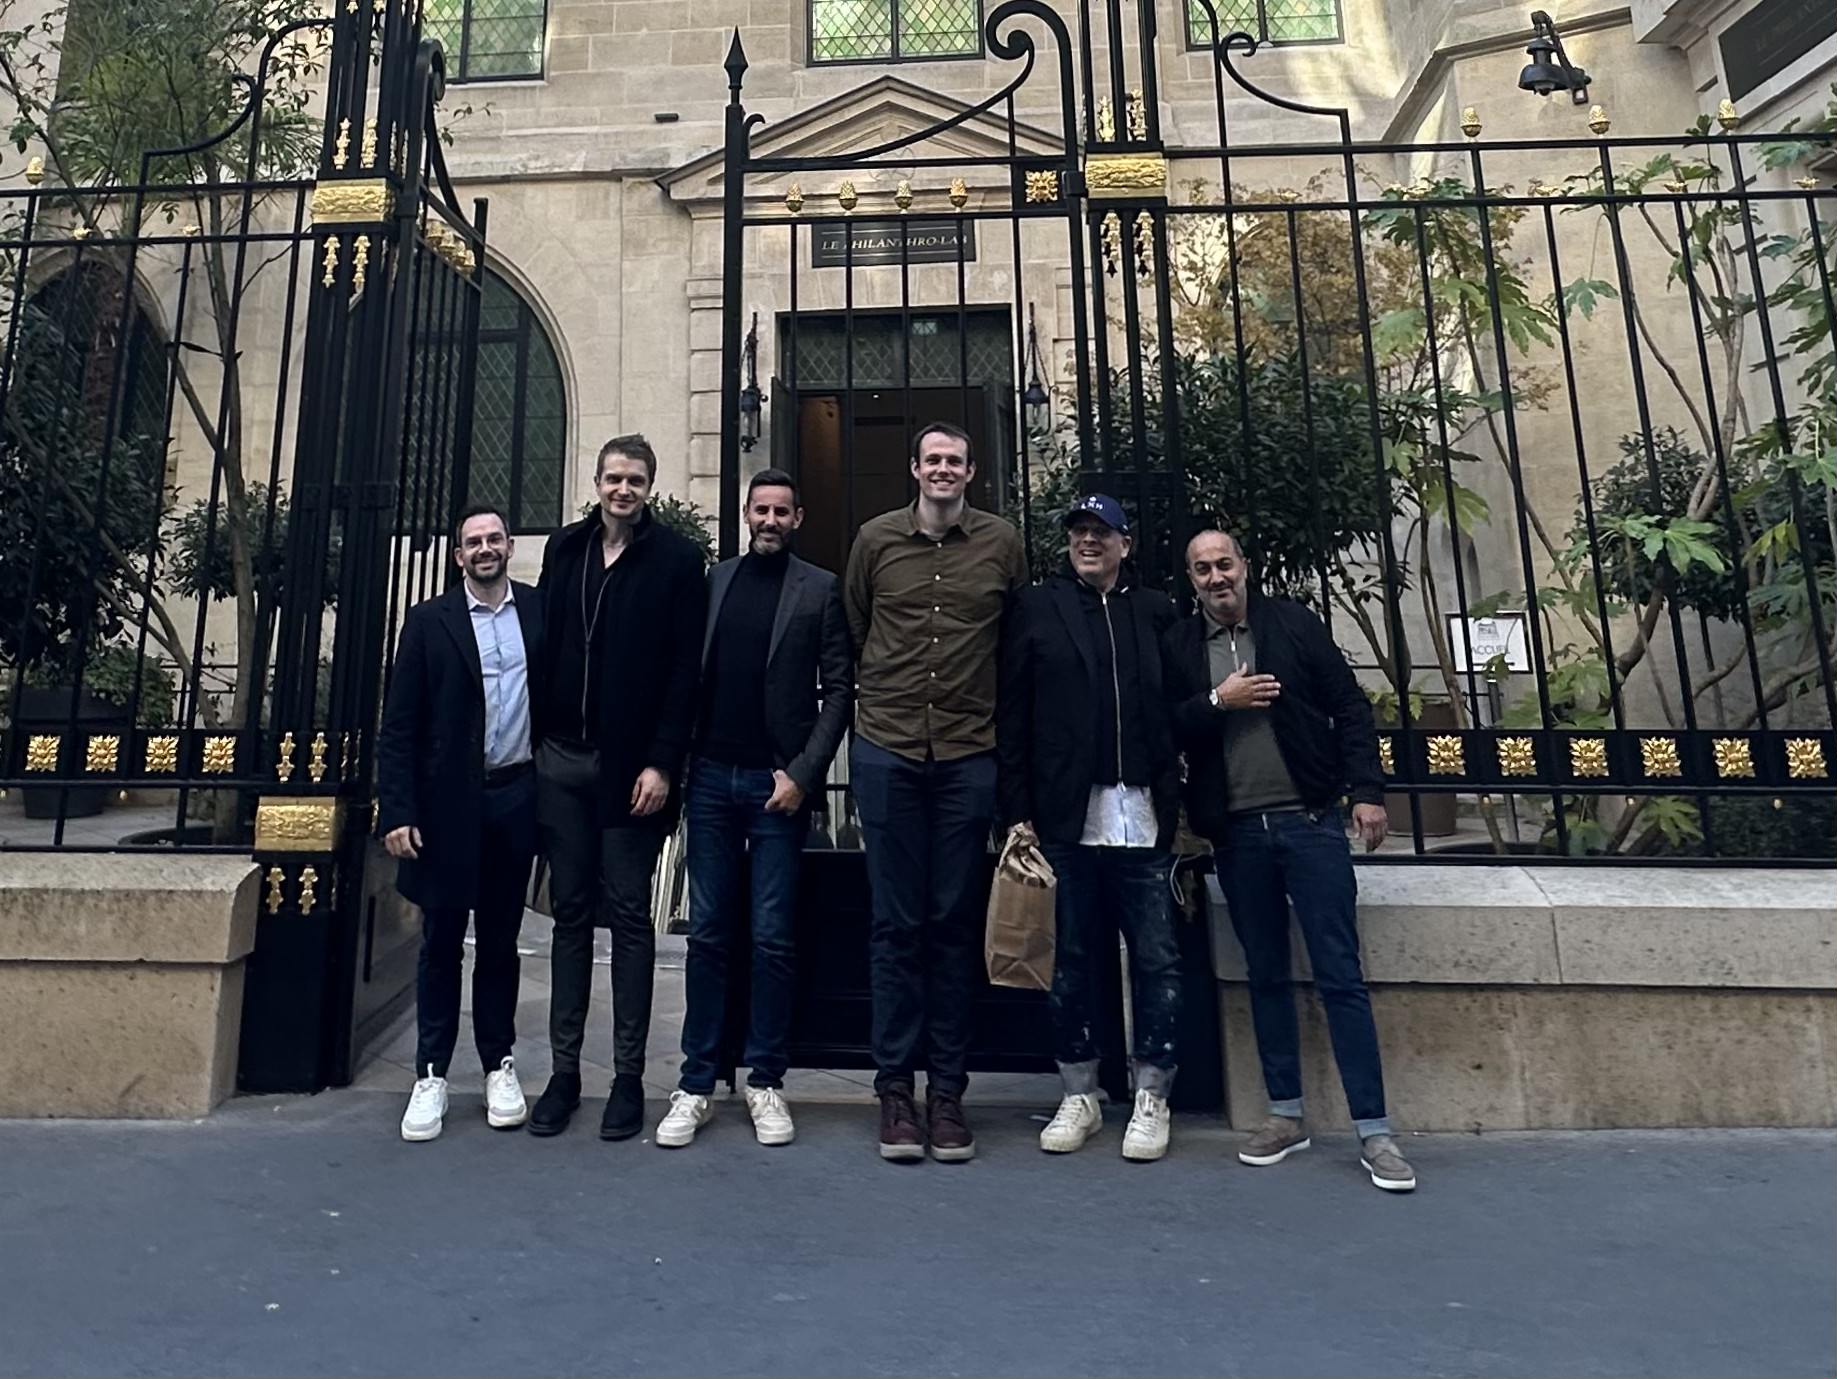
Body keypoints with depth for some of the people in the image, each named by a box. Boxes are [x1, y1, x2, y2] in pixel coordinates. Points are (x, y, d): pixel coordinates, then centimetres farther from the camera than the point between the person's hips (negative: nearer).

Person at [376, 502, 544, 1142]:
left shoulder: (540, 610, 4)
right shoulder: (429, 620, 0)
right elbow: (398, 725, -1)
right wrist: (396, 812, -8)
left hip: (516, 798, 1)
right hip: (448, 801, -1)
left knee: (499, 940, 12)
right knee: (441, 941, 8)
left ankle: (500, 1065, 25)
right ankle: (431, 1075, 21)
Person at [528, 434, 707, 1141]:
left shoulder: (676, 559, -3)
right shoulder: (564, 547, 11)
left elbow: (684, 670, -8)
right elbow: (544, 645, 11)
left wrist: (661, 763, -12)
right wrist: (536, 737, 5)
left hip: (632, 765, -4)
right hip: (561, 760, 4)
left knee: (629, 917, 3)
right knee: (571, 915, 10)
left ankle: (628, 1076, 14)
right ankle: (564, 1071, 21)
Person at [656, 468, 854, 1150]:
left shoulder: (821, 589, 2)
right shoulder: (713, 579, 11)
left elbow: (839, 688, -2)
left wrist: (803, 772, -9)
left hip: (779, 782, -2)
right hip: (712, 776, 3)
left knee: (772, 938, 3)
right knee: (708, 933, 7)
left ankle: (766, 1082, 17)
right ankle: (697, 1084, 17)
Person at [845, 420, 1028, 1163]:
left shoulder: (1003, 542, 4)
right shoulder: (875, 538, 5)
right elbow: (852, 630, 14)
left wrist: (993, 710, 9)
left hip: (969, 754, 0)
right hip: (886, 748, 0)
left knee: (956, 923, 6)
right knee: (896, 923, 5)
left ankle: (947, 1088, 19)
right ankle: (894, 1085, 17)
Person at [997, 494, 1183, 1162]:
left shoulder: (1155, 611, 10)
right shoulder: (1036, 608, 7)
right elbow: (1012, 717, 2)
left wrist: (1183, 809, 2)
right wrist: (1018, 812, -4)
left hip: (1143, 820, 1)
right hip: (1065, 820, -1)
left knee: (1157, 959, 5)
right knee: (1071, 960, 8)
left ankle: (1151, 1098, 21)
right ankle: (1079, 1095, 24)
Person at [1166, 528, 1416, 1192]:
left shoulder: (1293, 623, 2)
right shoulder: (1179, 645, 6)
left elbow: (1350, 706, 1)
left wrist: (1367, 790, -6)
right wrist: (1216, 701, -12)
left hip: (1310, 821, -2)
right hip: (1238, 834, 2)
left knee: (1341, 976, 1)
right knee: (1266, 977, 12)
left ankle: (1373, 1131, 11)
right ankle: (1286, 1115, 26)